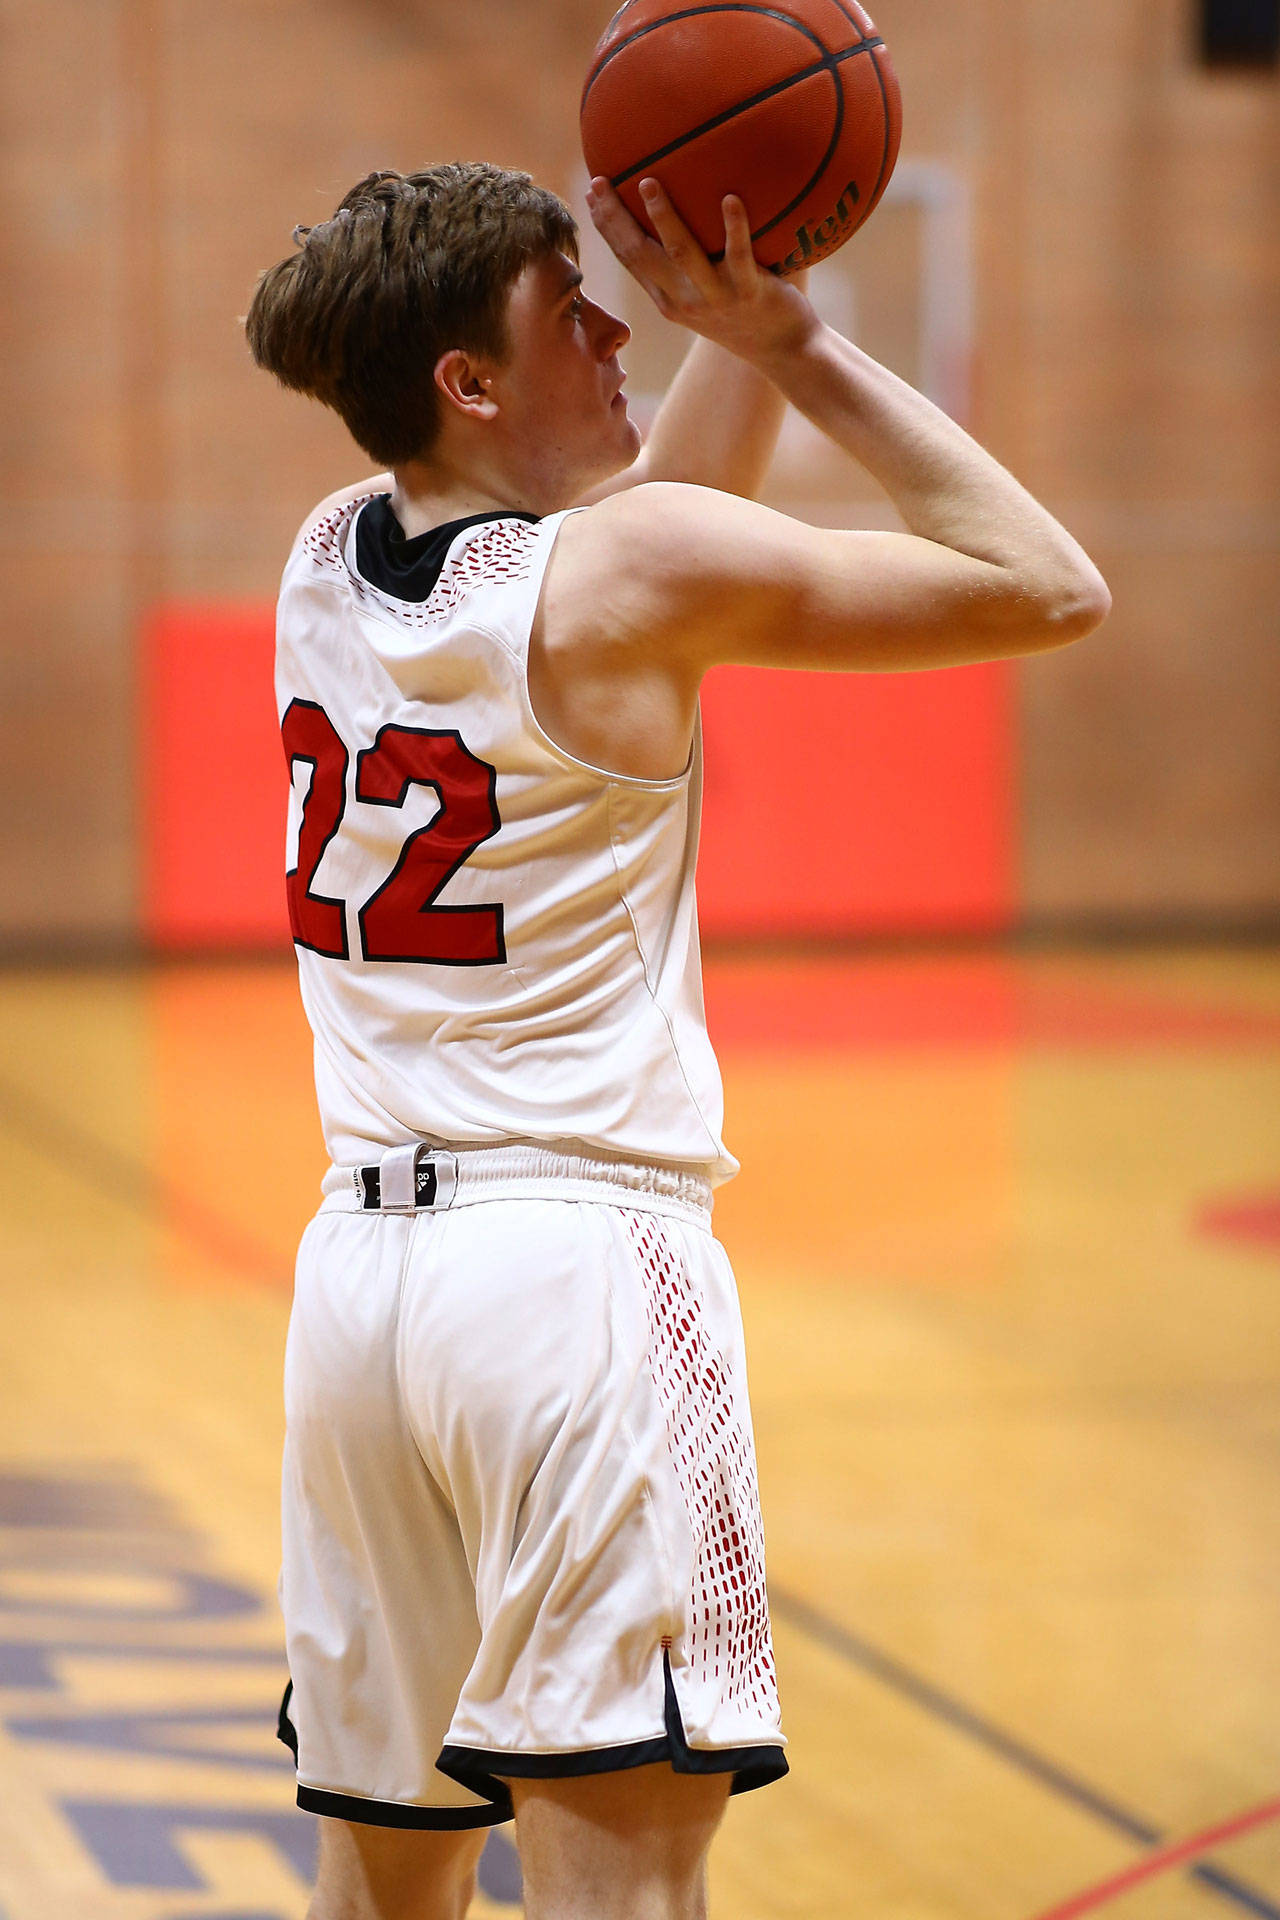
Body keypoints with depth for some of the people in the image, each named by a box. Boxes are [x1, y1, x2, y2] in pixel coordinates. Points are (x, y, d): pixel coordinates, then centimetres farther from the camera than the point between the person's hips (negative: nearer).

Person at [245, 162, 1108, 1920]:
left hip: (359, 1262, 7)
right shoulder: (624, 571, -9)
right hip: (578, 1253, -7)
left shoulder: (326, 558, 10)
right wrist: (792, 342, -3)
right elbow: (1050, 591, -4)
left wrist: (738, 336, 15)